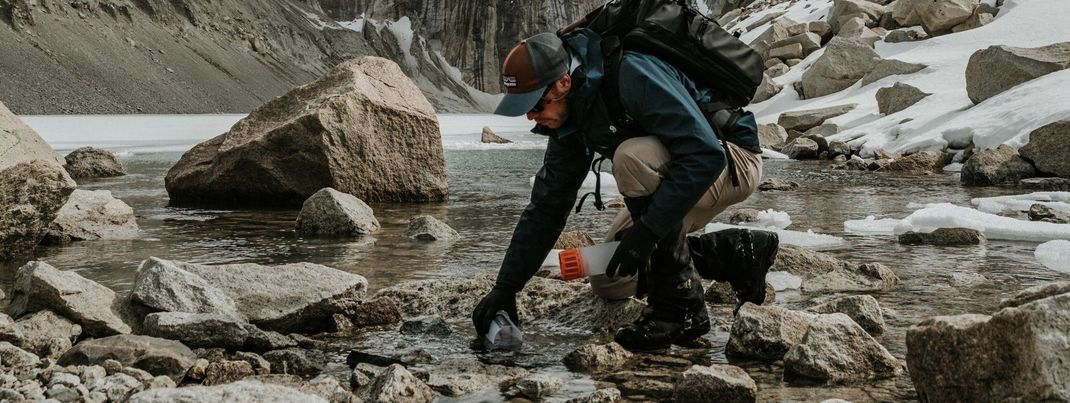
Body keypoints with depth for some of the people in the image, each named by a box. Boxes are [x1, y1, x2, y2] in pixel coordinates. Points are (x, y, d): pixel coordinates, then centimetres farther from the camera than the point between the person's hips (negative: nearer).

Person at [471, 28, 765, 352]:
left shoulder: (632, 74, -32)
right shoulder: (569, 121, -5)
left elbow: (705, 154, -38)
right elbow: (546, 207, 0)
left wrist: (647, 229, -39)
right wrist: (505, 287, -6)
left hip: (733, 162, -9)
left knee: (632, 156, -37)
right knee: (608, 284, 5)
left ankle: (681, 307, -26)